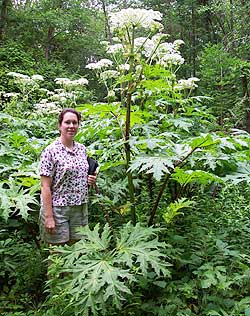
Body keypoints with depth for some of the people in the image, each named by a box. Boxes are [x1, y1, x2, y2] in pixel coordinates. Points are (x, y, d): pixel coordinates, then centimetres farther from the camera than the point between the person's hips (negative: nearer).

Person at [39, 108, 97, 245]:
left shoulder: (82, 149, 7)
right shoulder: (51, 151, -11)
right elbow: (45, 187, -13)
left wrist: (91, 180, -2)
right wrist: (49, 217, -17)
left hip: (80, 208, 6)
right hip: (57, 209, -5)